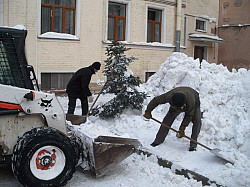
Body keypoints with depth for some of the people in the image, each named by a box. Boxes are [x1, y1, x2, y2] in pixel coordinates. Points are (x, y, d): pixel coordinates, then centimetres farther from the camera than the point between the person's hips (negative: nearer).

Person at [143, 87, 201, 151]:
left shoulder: (191, 100, -45)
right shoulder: (169, 97, -41)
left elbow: (189, 116, -30)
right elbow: (155, 100, -24)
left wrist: (182, 128, -32)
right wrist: (148, 111, -15)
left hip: (194, 104, -2)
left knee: (197, 120, -24)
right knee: (167, 120, -9)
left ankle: (193, 145, -16)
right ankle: (158, 140, 4)